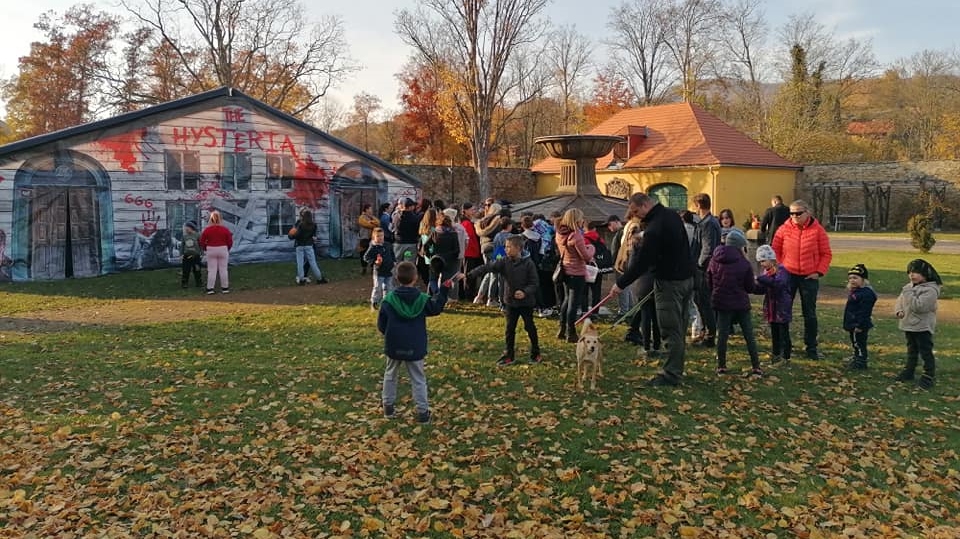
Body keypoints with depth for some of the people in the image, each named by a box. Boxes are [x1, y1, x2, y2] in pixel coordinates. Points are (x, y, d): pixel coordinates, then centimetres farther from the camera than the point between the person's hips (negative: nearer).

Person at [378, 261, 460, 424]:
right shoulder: (423, 299, -10)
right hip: (415, 348, 0)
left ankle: (388, 406, 27)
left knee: (390, 376, 21)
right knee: (418, 380, 10)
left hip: (394, 347, 1)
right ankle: (422, 412, 10)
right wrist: (443, 290, 15)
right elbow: (436, 308, 10)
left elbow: (381, 325, -4)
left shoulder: (388, 300, -10)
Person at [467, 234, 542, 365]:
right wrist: (470, 275, -23)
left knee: (530, 327, 8)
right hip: (510, 301, 4)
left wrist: (525, 292, -30)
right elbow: (487, 267, -14)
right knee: (509, 329, 8)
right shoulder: (504, 262, -5)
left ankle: (535, 354, 25)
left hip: (526, 302, -3)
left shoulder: (528, 263, -15)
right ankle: (508, 355, 18)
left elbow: (535, 283, -12)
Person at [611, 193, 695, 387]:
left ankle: (670, 374, 0)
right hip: (686, 278, 10)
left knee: (671, 331, -4)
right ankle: (676, 369, 23)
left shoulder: (654, 228, -23)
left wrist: (621, 284, -13)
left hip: (670, 283, -10)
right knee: (679, 328, 14)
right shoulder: (672, 215, 7)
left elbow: (641, 262, -21)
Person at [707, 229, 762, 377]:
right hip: (741, 304, -2)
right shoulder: (745, 264, -11)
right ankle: (756, 367, 9)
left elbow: (709, 282, 8)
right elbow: (750, 288, -4)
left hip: (721, 303, 2)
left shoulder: (714, 261, -2)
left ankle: (721, 366, 11)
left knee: (722, 335, 8)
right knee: (749, 336, 7)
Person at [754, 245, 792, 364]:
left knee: (783, 333, 0)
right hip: (771, 308, 8)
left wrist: (760, 278, -38)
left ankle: (785, 357, 7)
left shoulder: (781, 270, -15)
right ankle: (775, 355, 24)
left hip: (782, 308, -8)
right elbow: (763, 288, 10)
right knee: (774, 333, 15)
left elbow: (778, 283, -35)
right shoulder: (765, 271, 9)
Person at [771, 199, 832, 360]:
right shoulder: (784, 229, -2)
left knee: (810, 314, 8)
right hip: (787, 275, 1)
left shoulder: (817, 230, -3)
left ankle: (811, 347, 18)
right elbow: (775, 250, 4)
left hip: (809, 277, -1)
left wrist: (819, 271, -7)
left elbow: (826, 254, 1)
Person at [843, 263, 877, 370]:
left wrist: (860, 325, -24)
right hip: (853, 325, 10)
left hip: (859, 326, -10)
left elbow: (864, 312, -23)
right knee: (854, 343, 19)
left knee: (859, 343, -3)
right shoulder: (854, 292, 13)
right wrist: (847, 325, 21)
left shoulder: (866, 294, -19)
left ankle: (860, 363, 4)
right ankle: (855, 360, 30)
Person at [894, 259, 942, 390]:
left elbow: (918, 306, -29)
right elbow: (899, 301, 13)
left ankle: (928, 376, 7)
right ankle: (909, 371, 32)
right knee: (911, 351, 21)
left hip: (923, 327, -8)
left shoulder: (930, 290, -19)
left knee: (926, 353, 0)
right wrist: (898, 310, -6)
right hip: (908, 325, 8)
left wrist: (908, 293, -25)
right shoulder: (909, 286, 6)